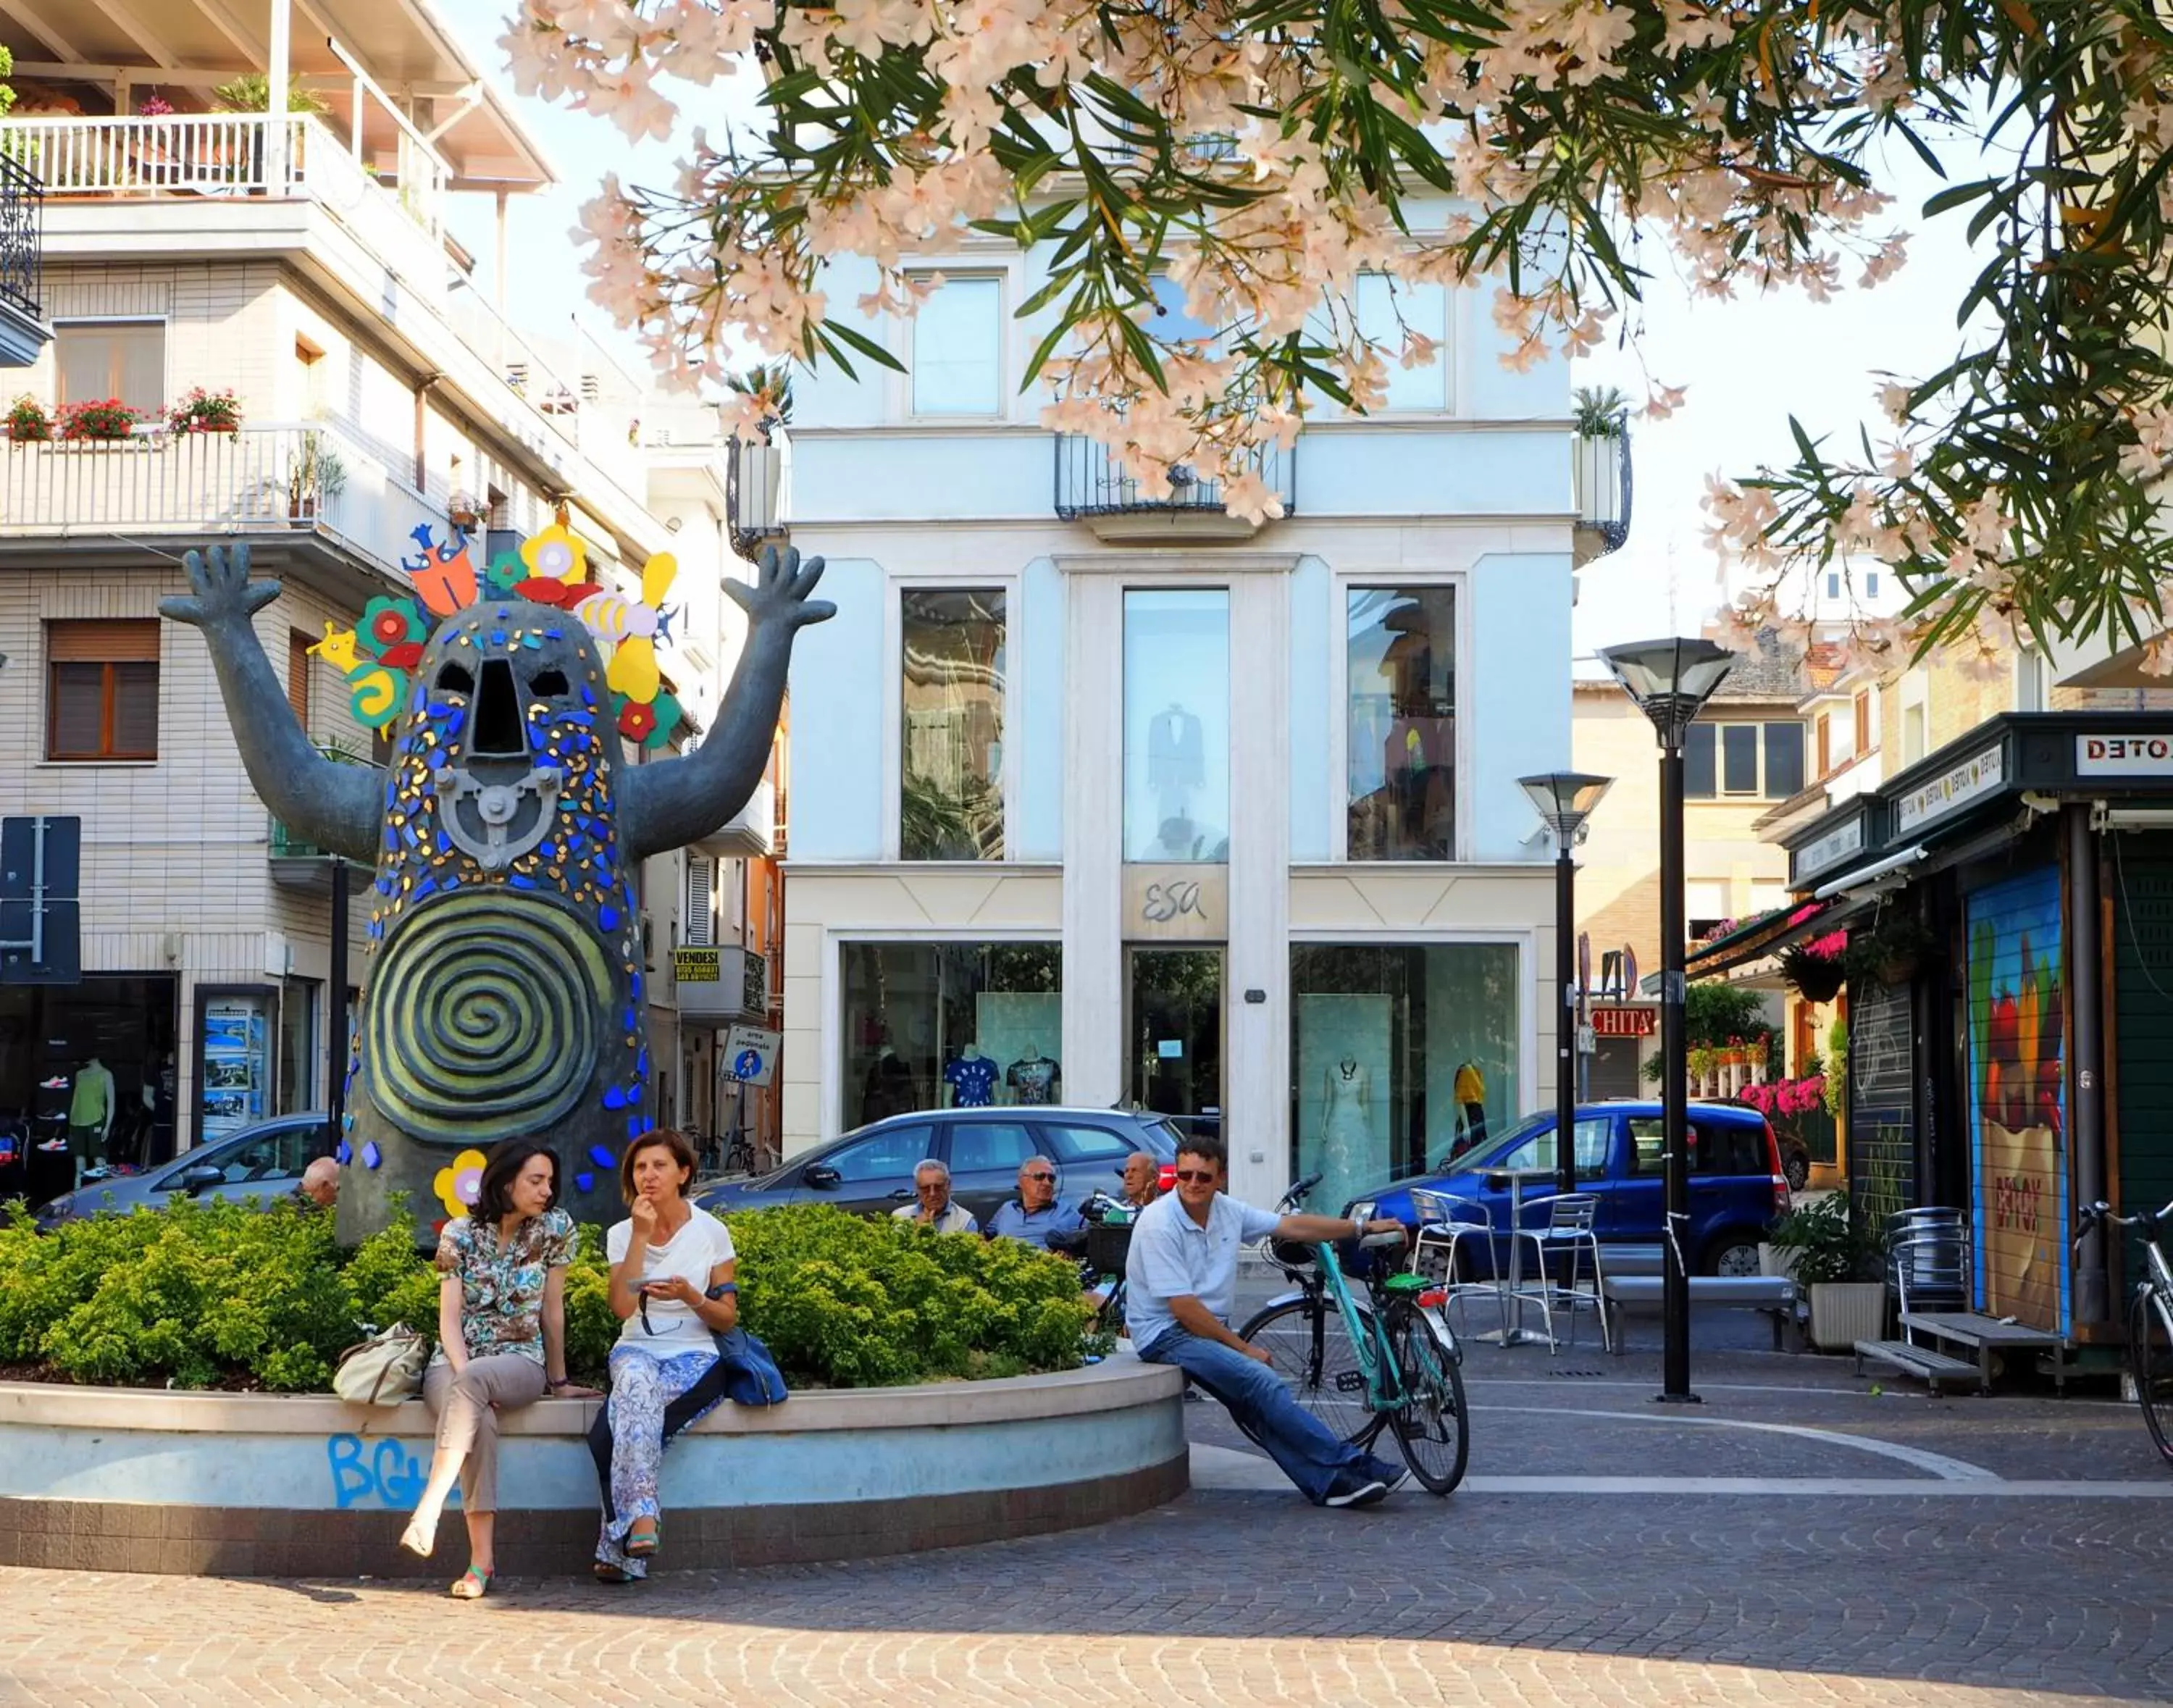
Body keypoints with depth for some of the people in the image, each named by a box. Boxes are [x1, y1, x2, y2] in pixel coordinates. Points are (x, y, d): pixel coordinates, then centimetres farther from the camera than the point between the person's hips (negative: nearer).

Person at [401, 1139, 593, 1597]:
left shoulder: (555, 1228, 0)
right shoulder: (460, 1233, -1)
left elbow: (552, 1312, 6)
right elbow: (449, 1319, -5)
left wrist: (559, 1382, 11)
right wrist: (463, 1374, -22)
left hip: (520, 1362, 0)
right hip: (454, 1360, 0)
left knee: (472, 1381, -37)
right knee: (478, 1418, -35)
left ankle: (428, 1509, -44)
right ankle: (482, 1557, -39)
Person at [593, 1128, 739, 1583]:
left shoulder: (710, 1232, 3)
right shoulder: (622, 1234, 8)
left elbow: (727, 1319, 4)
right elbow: (622, 1307, -10)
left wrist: (690, 1297, -16)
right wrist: (641, 1235, -11)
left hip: (694, 1358, -1)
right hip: (637, 1351, 1)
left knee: (629, 1412, -33)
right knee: (636, 1380, -38)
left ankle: (618, 1543, -34)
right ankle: (642, 1517, -47)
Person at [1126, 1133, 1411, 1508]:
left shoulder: (1227, 1211, 5)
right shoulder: (1159, 1223, -17)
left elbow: (1293, 1226, 12)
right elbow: (1183, 1308, -19)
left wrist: (1362, 1227, 11)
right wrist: (1244, 1347, -13)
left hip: (1211, 1329, 7)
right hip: (1166, 1335, -7)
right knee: (1261, 1380, -23)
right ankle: (1350, 1464, -20)